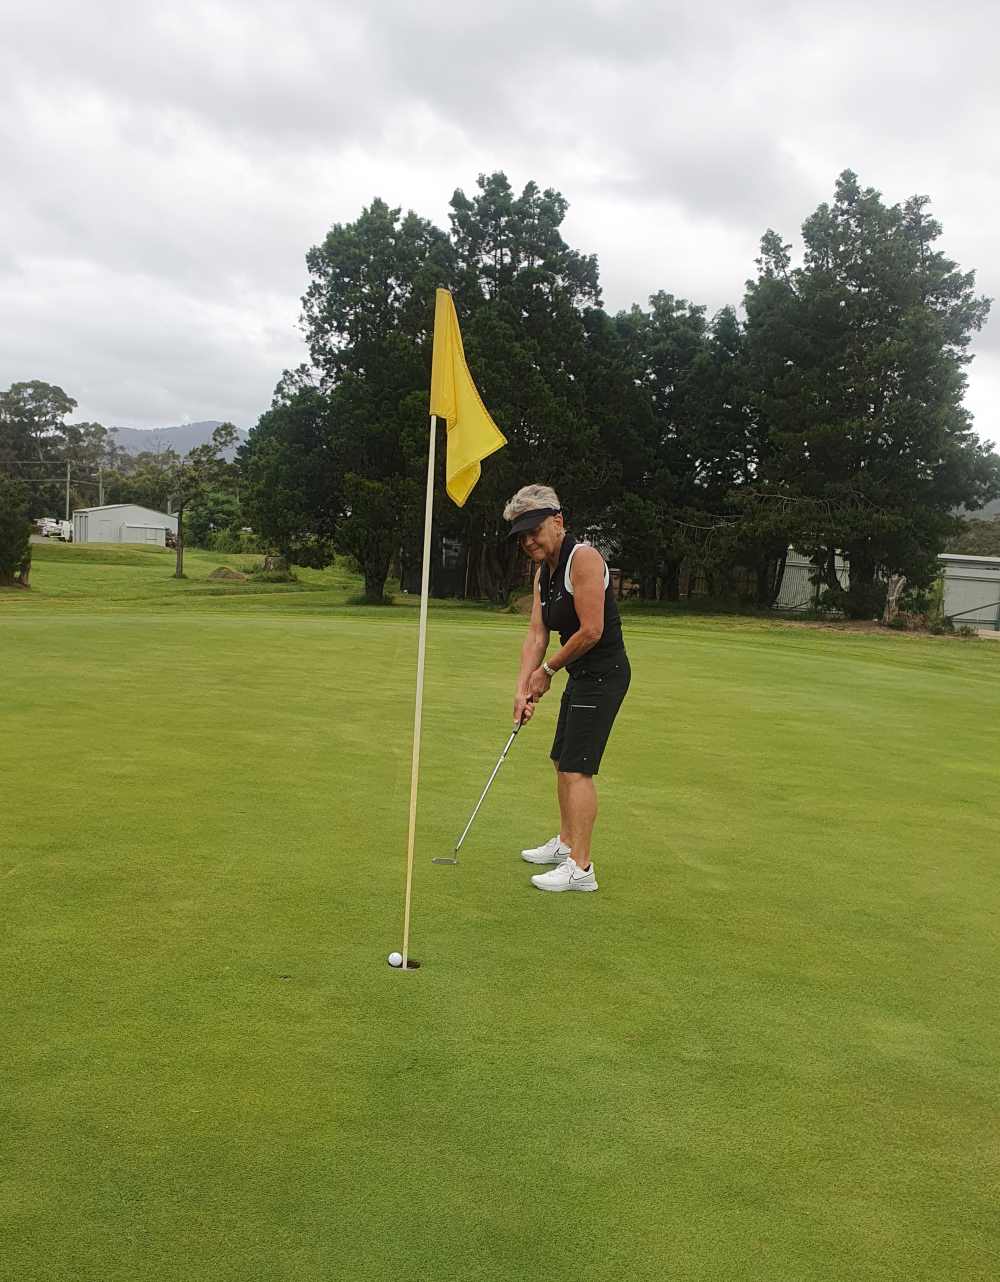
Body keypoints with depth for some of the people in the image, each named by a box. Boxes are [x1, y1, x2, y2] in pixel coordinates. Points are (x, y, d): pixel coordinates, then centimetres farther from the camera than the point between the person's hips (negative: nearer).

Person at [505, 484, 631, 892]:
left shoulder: (583, 558, -19)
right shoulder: (543, 572, 9)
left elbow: (591, 631, -23)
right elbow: (536, 633, 5)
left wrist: (548, 669, -11)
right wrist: (523, 688, -5)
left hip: (603, 674, -10)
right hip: (582, 675, 10)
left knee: (577, 767, -11)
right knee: (562, 761, 19)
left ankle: (580, 867, -5)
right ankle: (565, 843, 35)